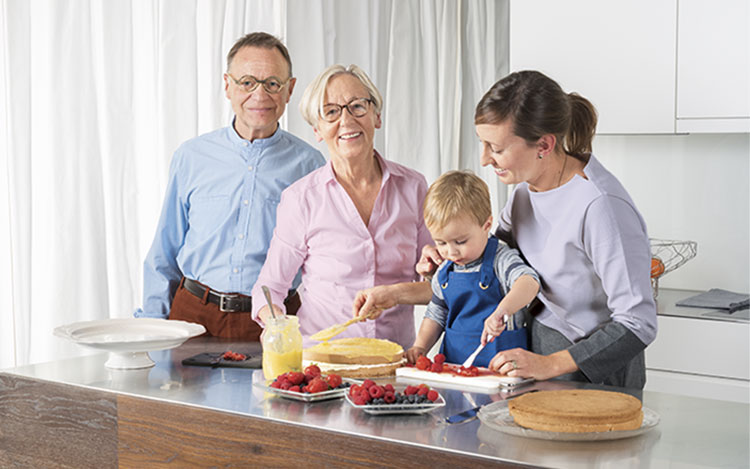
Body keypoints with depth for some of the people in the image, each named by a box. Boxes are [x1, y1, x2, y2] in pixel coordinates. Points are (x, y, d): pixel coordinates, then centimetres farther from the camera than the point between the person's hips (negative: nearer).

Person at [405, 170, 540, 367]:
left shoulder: (501, 260, -7)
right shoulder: (445, 273, 12)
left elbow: (529, 283, -27)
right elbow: (436, 316, 24)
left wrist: (501, 311, -44)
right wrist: (420, 347, 7)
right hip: (453, 362, 5)